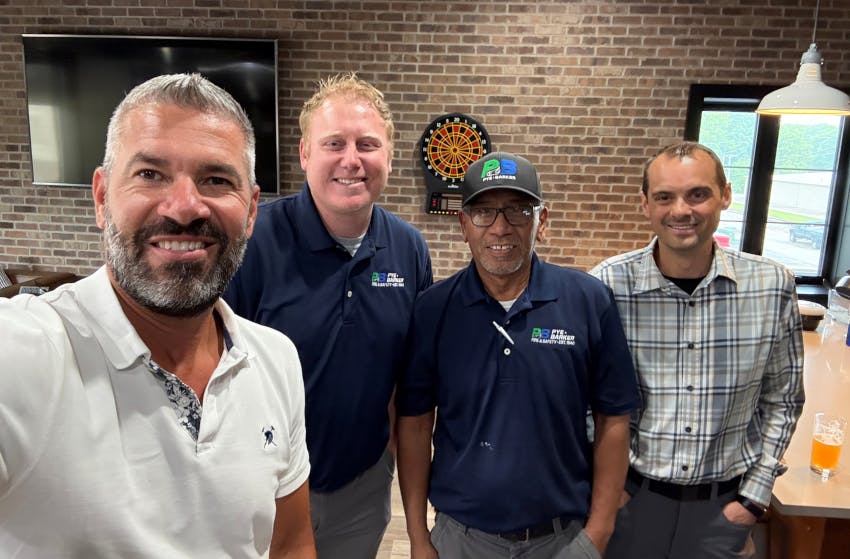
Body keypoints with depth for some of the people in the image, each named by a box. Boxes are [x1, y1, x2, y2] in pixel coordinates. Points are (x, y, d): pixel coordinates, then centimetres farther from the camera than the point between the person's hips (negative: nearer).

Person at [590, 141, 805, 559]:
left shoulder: (772, 286, -9)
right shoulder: (606, 286, -16)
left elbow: (782, 399, 2)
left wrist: (755, 496, 0)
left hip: (724, 502, 2)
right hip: (629, 494, -1)